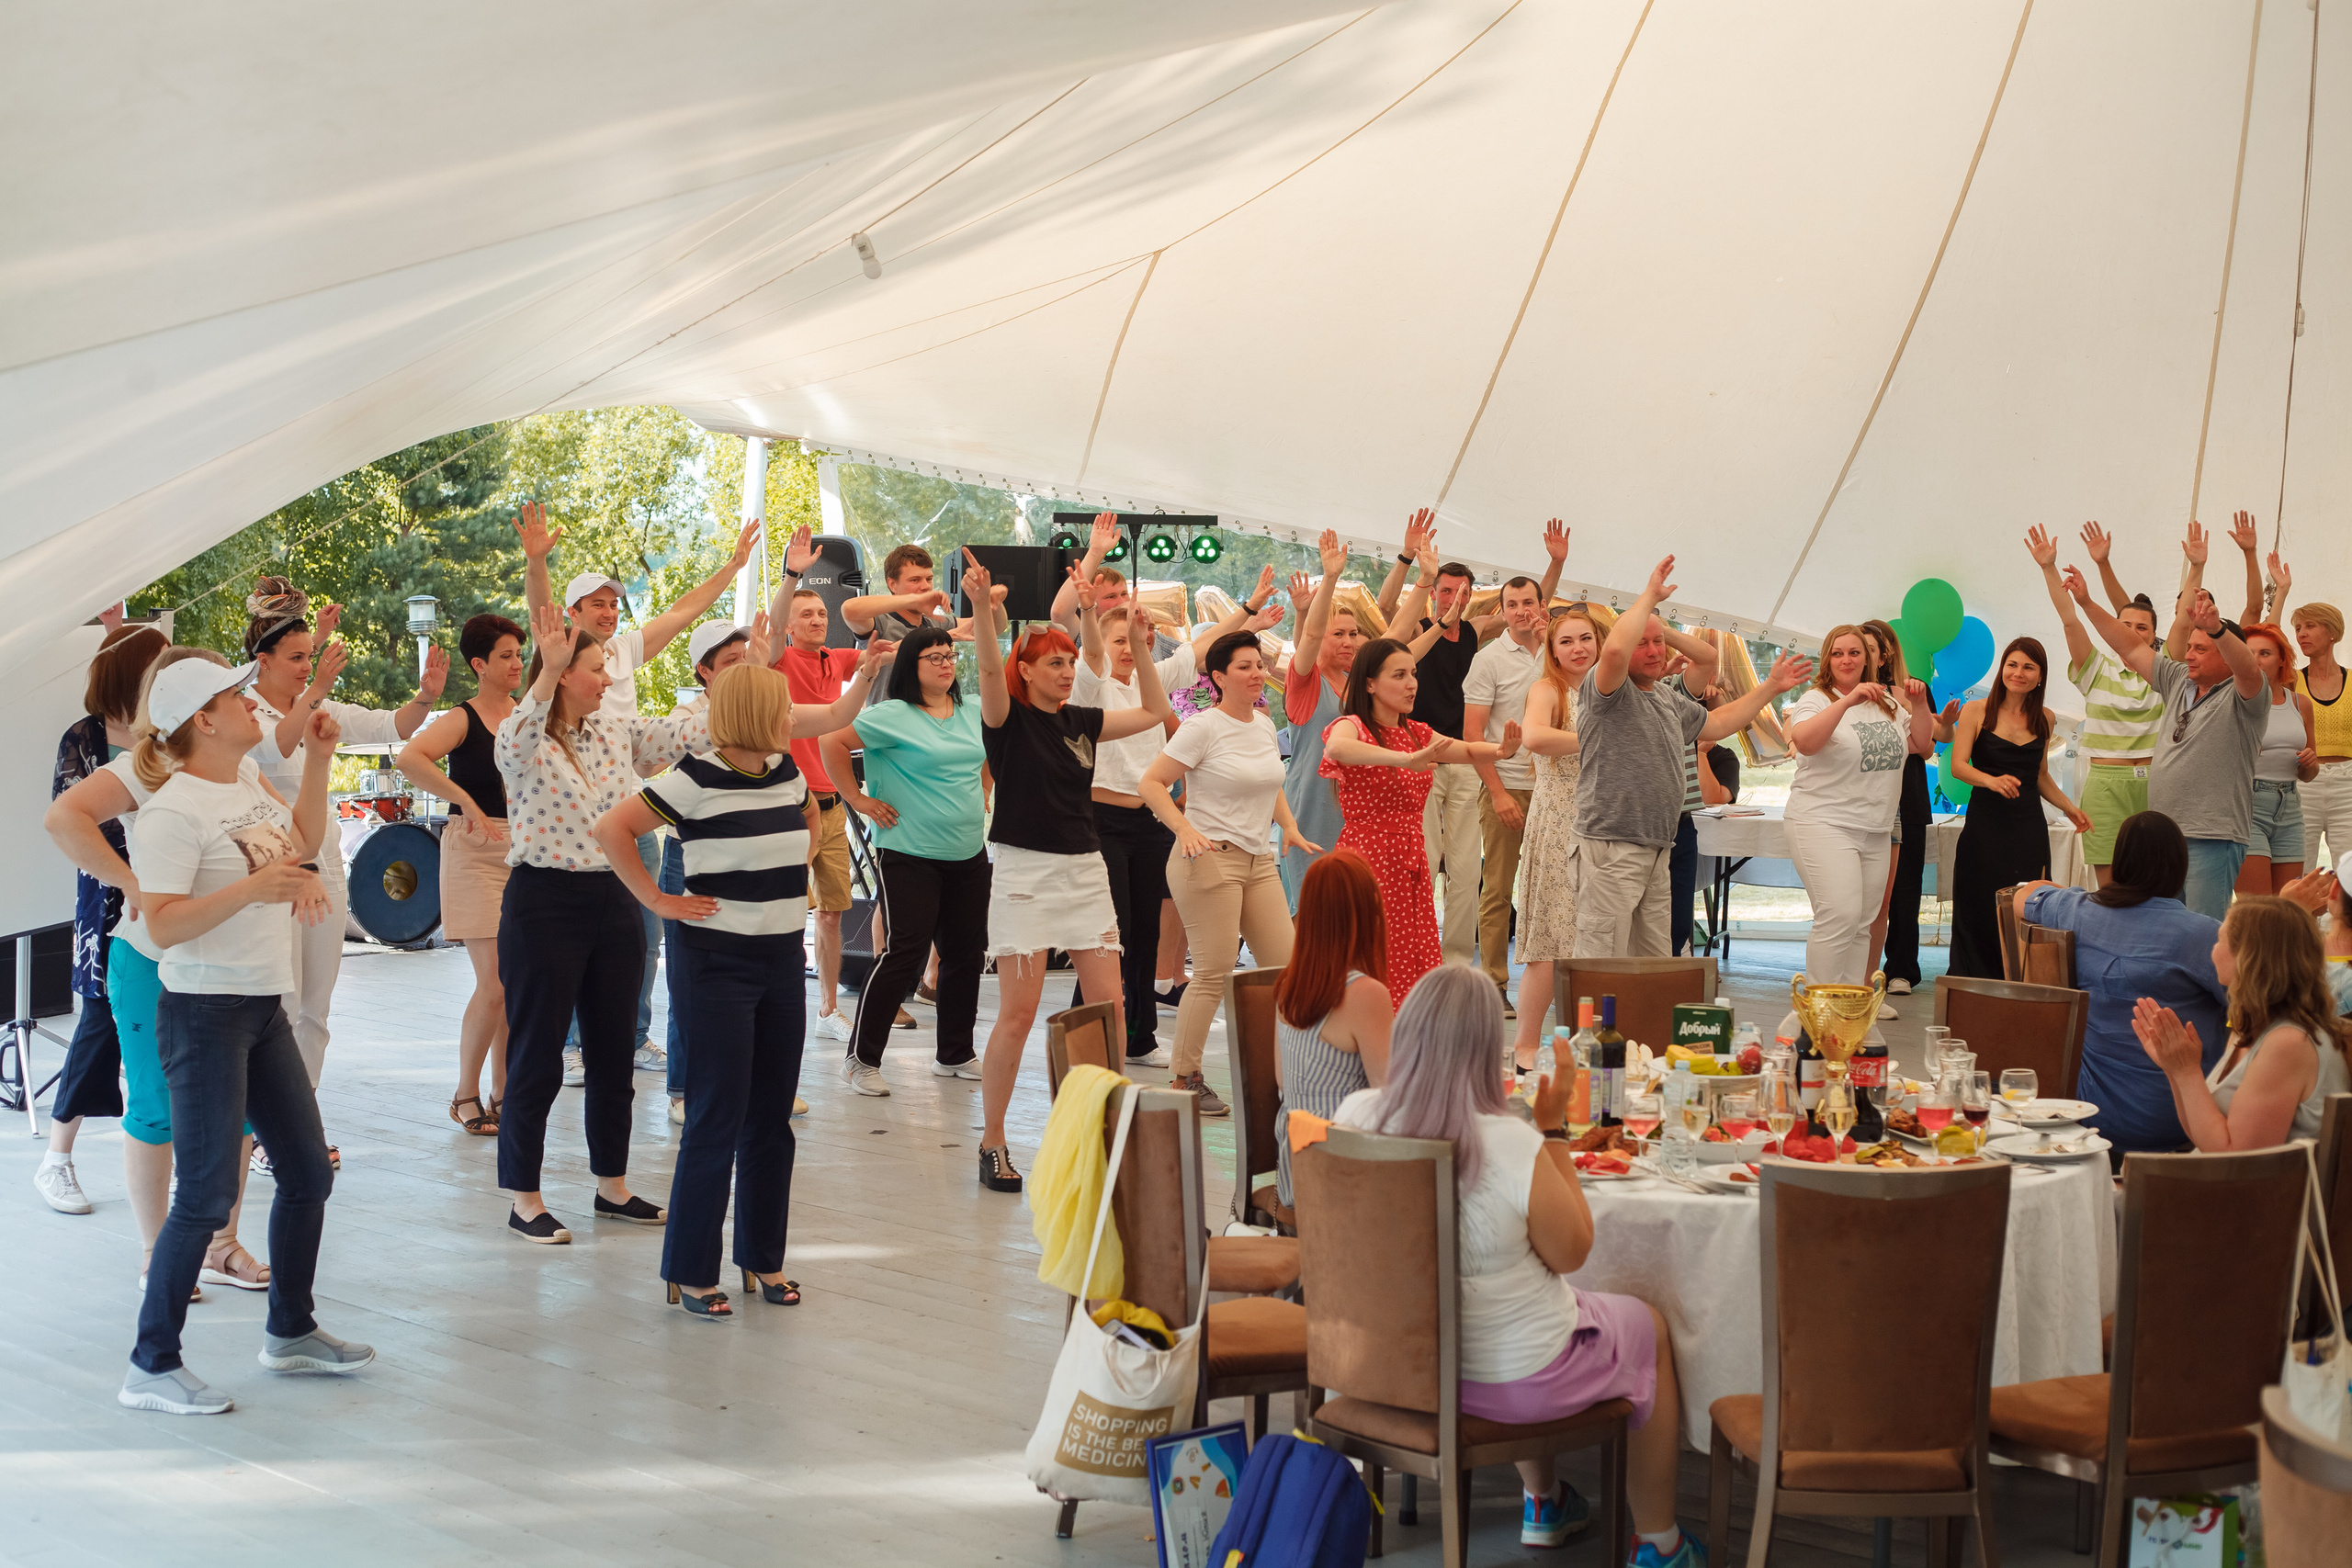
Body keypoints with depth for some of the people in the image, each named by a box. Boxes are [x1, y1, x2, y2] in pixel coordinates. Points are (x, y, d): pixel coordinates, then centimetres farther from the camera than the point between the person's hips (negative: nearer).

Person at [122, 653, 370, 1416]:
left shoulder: (250, 781, 9)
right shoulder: (175, 810, -17)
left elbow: (303, 843, 26)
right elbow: (163, 926, -22)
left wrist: (316, 760, 16)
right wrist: (251, 890, -30)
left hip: (264, 1009, 9)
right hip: (205, 1013, -9)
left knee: (308, 1173, 15)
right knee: (207, 1195, -8)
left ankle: (291, 1331, 31)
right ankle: (151, 1367, 2)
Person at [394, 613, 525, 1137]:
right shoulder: (463, 720, -7)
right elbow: (408, 758, -24)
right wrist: (465, 801, -26)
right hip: (476, 854, -6)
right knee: (494, 984, -10)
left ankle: (501, 1094, 16)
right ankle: (465, 1095, 5)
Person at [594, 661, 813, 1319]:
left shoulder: (788, 773, 7)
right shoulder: (698, 779, -13)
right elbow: (612, 828, -15)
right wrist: (657, 900, -13)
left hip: (783, 961, 7)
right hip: (716, 962, -7)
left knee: (772, 1116, 11)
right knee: (717, 1120, -4)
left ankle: (763, 1258, 22)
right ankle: (690, 1273, 5)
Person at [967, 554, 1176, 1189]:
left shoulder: (1081, 721, 11)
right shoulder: (1008, 718, -4)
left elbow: (1154, 712, 17)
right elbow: (990, 671, -24)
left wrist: (1139, 644, 8)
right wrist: (981, 606, -39)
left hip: (1085, 870, 5)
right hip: (1025, 873, -5)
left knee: (1109, 1005, 2)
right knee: (1017, 1014, -6)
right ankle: (992, 1142, 4)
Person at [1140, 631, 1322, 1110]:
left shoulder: (1265, 725, 13)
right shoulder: (1203, 727, -9)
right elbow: (1151, 783, -11)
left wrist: (1289, 825, 14)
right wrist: (1185, 831, -22)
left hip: (1260, 860, 7)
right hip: (1210, 858, -7)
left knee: (1284, 965, 4)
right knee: (1214, 974, -8)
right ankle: (1185, 1078, 3)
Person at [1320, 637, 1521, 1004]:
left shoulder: (1415, 733, 16)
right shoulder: (1351, 726, -7)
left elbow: (1468, 750, 23)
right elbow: (1337, 748, -30)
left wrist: (1502, 750, -1)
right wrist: (1408, 759, -40)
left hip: (1411, 861, 7)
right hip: (1367, 861, -7)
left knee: (1414, 972, 1)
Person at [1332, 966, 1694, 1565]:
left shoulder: (1355, 1114, -15)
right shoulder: (1514, 1145, -31)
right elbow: (1571, 1252, -15)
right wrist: (1555, 1129, -10)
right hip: (1507, 1380, -6)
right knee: (1649, 1328, 24)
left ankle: (1543, 1503, 51)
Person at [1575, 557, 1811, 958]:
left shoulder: (1669, 698, 20)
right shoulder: (1608, 689, -8)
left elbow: (1715, 724, 35)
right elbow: (1615, 650, -30)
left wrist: (1770, 687, 35)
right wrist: (1650, 596, -19)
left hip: (1658, 851, 9)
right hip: (1611, 848, -9)